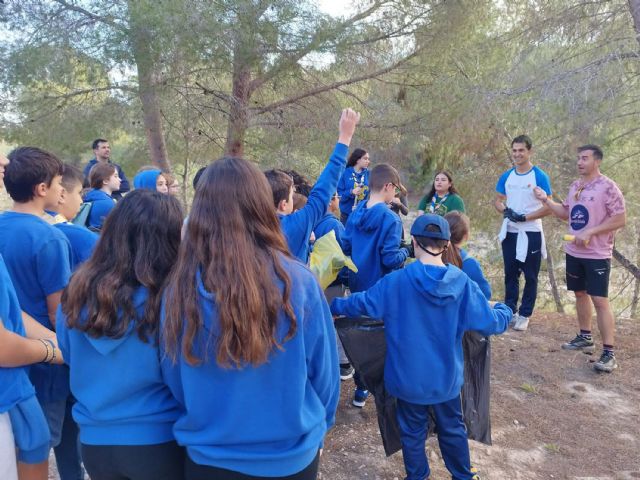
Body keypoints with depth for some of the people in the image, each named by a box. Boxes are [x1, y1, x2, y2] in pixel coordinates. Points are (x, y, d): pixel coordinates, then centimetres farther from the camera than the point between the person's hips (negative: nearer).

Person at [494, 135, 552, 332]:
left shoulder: (540, 177, -7)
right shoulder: (506, 176, 6)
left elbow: (548, 207, -9)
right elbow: (497, 201, 11)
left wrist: (525, 217, -19)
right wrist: (505, 210, -10)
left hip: (531, 233, -4)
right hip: (509, 232, 4)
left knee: (530, 276, 5)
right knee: (510, 274, 12)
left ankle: (524, 315, 15)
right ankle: (510, 310, 23)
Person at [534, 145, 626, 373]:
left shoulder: (608, 187, -14)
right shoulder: (575, 186, 9)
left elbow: (620, 220, -16)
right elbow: (566, 213, 16)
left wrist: (589, 232, -21)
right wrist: (546, 200, 3)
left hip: (597, 254, -7)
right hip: (574, 252, 7)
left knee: (600, 300, -7)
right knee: (580, 294, 16)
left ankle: (609, 353, -2)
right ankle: (585, 337, 31)